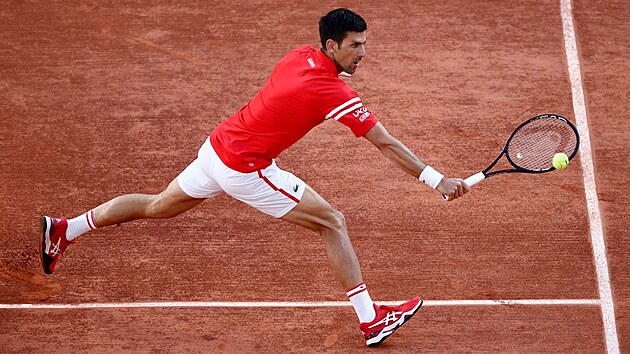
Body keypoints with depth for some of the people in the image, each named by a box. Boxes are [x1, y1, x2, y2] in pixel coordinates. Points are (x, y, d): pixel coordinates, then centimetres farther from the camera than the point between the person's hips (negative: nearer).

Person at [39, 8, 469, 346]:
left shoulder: (301, 54, 0)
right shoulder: (335, 93, -22)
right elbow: (387, 143, -20)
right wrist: (437, 179, -17)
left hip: (217, 144, 8)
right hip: (246, 168, -8)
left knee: (159, 205, 26)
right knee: (333, 223, -2)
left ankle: (63, 230, 36)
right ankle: (371, 320, -1)